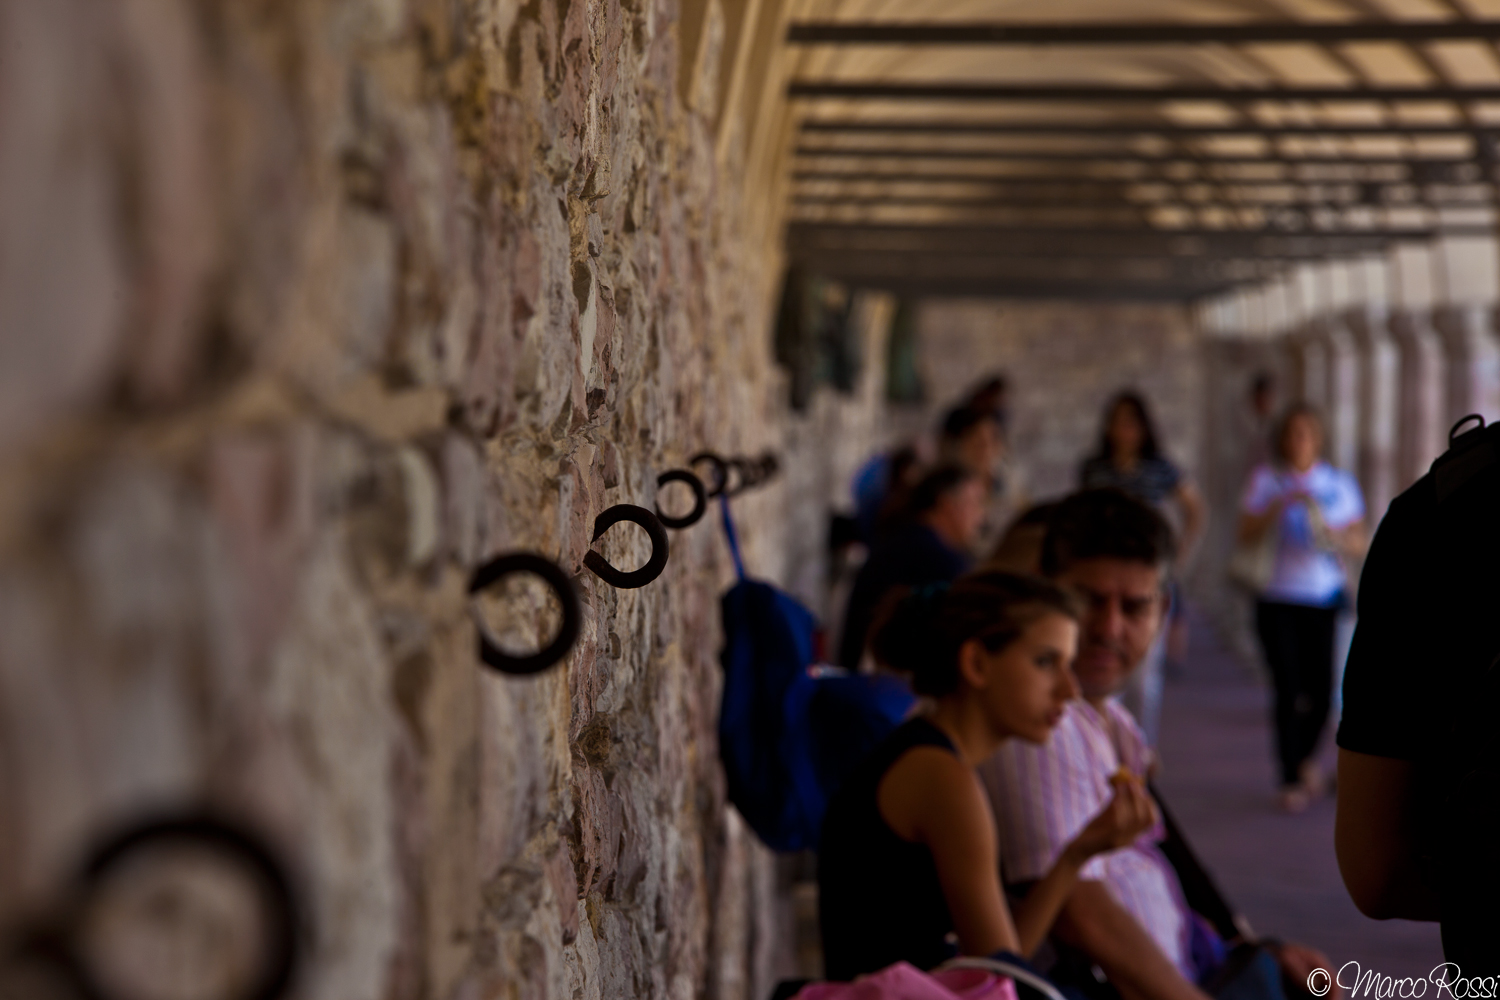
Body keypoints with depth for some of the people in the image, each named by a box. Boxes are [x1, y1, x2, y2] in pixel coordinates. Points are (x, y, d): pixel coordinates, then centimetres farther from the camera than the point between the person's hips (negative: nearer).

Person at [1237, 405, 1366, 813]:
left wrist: (1338, 536, -14)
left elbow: (1359, 543, 7)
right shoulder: (1266, 480, 2)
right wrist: (1283, 504, -19)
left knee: (1321, 690, -1)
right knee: (1288, 691, -5)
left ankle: (1306, 756, 29)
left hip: (1325, 599, 2)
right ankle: (1291, 780, 7)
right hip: (1277, 599, -2)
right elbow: (1247, 535, -8)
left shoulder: (1340, 482, 9)